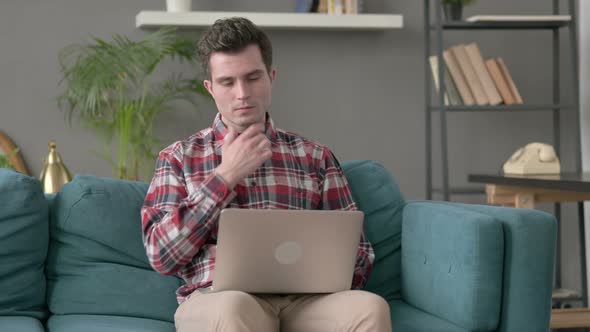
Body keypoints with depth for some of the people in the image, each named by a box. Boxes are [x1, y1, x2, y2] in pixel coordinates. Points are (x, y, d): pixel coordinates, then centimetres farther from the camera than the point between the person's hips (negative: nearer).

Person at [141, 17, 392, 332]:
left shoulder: (315, 156, 18)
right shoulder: (179, 157, 14)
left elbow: (357, 249, 18)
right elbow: (161, 254, 1)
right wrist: (226, 175, -3)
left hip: (303, 300, 2)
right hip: (218, 299, -1)